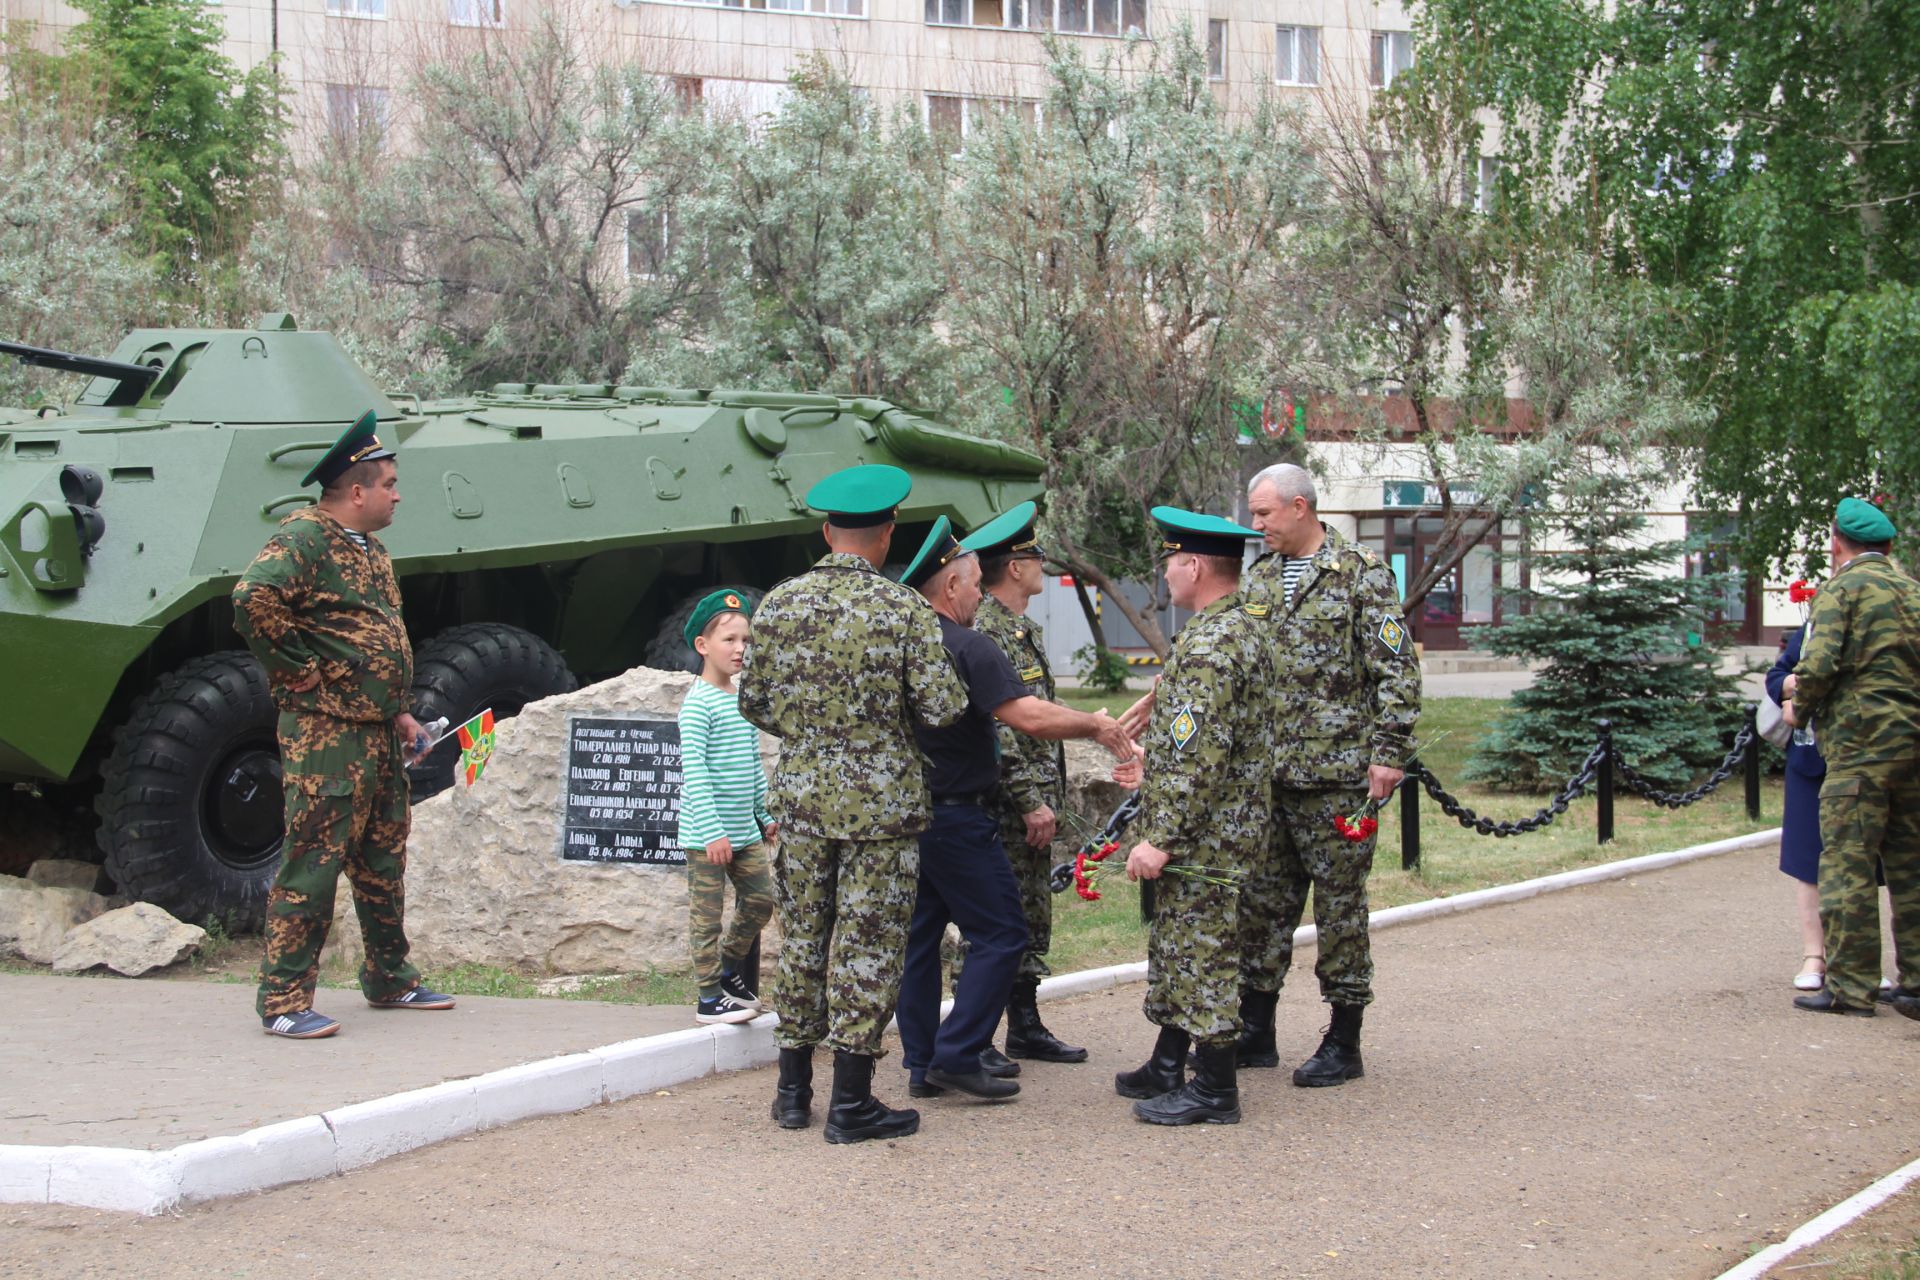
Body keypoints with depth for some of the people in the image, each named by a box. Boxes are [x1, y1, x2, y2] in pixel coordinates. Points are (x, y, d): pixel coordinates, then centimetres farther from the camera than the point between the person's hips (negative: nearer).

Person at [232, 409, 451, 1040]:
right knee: (312, 864, -7)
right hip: (325, 734, -9)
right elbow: (254, 599, -30)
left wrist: (400, 712, 18)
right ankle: (283, 1000, -2)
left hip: (379, 735, 10)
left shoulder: (370, 550, 18)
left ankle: (390, 980, 30)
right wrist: (299, 673, -21)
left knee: (383, 863, 17)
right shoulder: (303, 538, -13)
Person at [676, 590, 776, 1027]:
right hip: (707, 834, -8)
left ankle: (729, 970, 30)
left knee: (761, 900, 12)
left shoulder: (744, 701, 12)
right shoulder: (698, 704, -14)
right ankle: (709, 998, 6)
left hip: (744, 831, 8)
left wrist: (766, 815, 20)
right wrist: (713, 831, -23)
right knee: (707, 915, -1)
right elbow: (695, 771, -19)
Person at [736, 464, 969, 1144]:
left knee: (802, 940, 14)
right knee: (868, 947, 1)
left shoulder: (778, 605, 0)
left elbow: (753, 703, 7)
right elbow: (943, 709, -13)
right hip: (882, 801, -4)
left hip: (799, 796, 4)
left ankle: (793, 1089, 20)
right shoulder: (906, 610, -11)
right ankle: (851, 1102, 4)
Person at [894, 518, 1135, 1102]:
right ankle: (957, 1055, -6)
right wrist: (1097, 725, -11)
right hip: (956, 816, -8)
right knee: (999, 934, -1)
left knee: (918, 935, 12)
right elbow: (1029, 715, -24)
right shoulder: (968, 648, -16)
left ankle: (922, 1065, 14)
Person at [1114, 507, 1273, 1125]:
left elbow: (1197, 755, -26)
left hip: (1204, 835, -11)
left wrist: (1161, 837, -24)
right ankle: (1167, 1068, 30)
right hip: (1222, 826, 11)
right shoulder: (1251, 622, 12)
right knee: (1174, 946, 19)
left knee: (1202, 949, -3)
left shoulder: (1212, 642, -22)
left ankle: (1214, 1090, 5)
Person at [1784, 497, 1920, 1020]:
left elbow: (1819, 666, -16)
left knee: (1848, 864, -3)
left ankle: (1850, 986, -3)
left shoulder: (1841, 589, -5)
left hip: (1861, 744, -7)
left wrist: (1800, 705, 3)